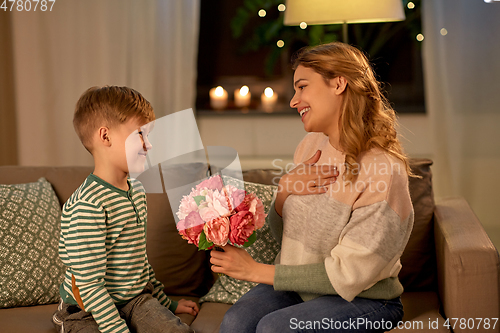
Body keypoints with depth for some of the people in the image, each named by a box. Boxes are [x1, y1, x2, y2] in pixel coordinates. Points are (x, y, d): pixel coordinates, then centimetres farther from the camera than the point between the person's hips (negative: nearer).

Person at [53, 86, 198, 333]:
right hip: (90, 313, -6)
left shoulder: (137, 190, 9)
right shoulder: (87, 205, -21)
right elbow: (89, 285, -22)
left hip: (136, 299, 6)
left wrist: (166, 303, 20)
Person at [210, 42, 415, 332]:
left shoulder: (384, 170, -21)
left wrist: (256, 270, -17)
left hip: (364, 300, -5)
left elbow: (346, 275, -20)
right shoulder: (311, 145, 0)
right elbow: (283, 235, 9)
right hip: (298, 286, 5)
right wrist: (284, 191, -13)